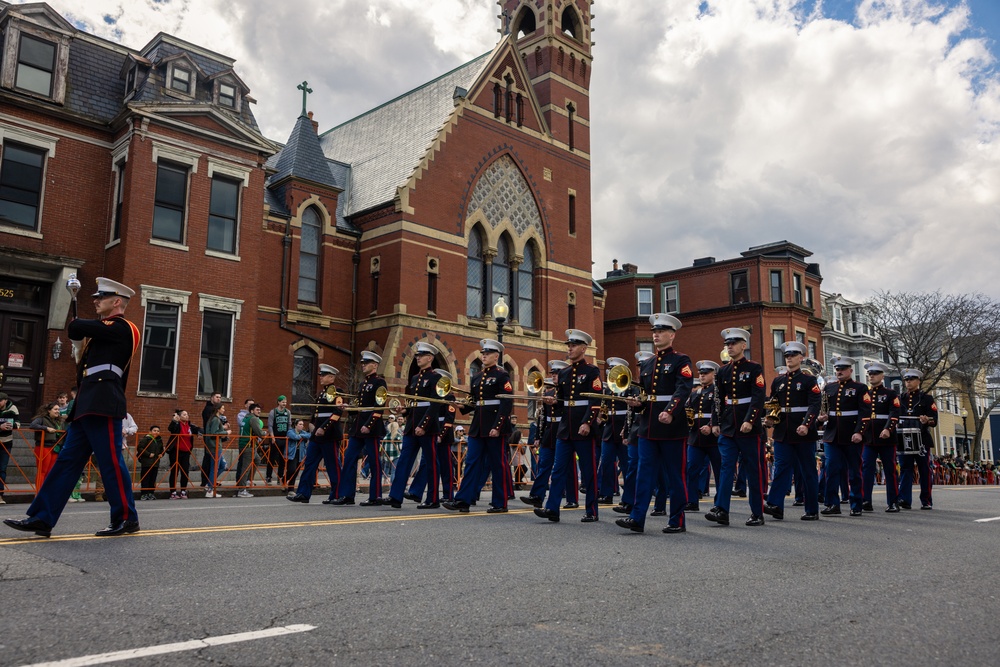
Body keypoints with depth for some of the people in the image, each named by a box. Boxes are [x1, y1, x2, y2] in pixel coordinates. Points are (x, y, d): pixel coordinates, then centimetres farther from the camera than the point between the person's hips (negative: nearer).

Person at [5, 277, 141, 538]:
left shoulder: (121, 328, -6)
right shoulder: (104, 330, 26)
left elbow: (75, 329, -11)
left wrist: (76, 322, 10)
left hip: (102, 404, -10)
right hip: (88, 404, 10)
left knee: (111, 462, -6)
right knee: (67, 461, 8)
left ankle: (126, 518, 3)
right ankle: (42, 518, 10)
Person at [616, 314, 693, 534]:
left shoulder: (681, 361, -3)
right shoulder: (647, 364, 17)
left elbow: (683, 390, -17)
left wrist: (670, 412, -31)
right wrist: (637, 402, 1)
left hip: (672, 427, -6)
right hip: (648, 427, 6)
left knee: (675, 475, 3)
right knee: (644, 472, 2)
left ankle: (677, 521, 12)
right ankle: (637, 518, 2)